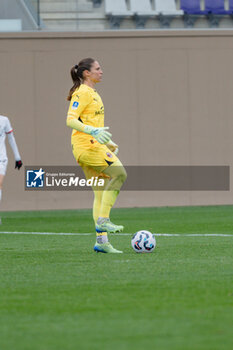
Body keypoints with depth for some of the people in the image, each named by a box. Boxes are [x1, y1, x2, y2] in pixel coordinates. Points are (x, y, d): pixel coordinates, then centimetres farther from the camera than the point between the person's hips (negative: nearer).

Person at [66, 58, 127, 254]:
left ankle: (101, 241, 1)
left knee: (101, 192, 4)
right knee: (119, 173, -19)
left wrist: (107, 142, 30)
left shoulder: (92, 93, 22)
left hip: (93, 145, 10)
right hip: (86, 144, -10)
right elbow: (71, 120, -18)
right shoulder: (83, 93, -8)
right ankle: (103, 221, -18)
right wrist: (94, 131, -31)